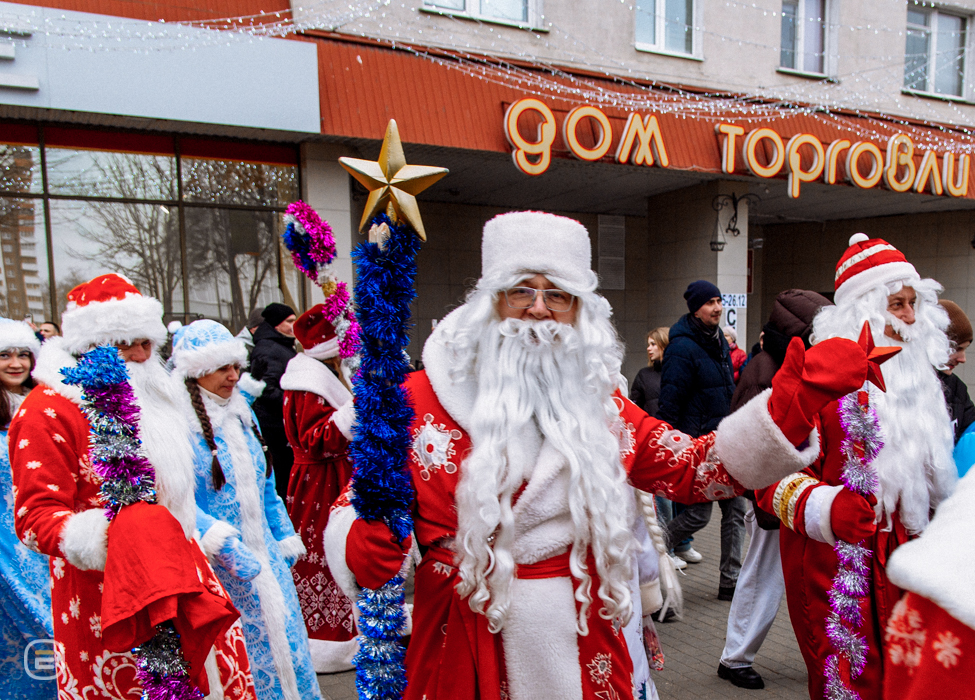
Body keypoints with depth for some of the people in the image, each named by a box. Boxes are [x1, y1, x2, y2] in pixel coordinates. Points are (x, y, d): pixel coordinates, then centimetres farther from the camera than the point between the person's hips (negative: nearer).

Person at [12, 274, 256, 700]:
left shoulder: (149, 395, 14)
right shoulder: (48, 410, -12)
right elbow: (36, 514, -16)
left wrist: (209, 537, 28)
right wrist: (94, 539, -33)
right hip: (104, 591, -7)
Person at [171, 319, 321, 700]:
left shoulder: (241, 412, 9)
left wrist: (285, 536, 16)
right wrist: (226, 546, -26)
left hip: (265, 555, 6)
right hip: (217, 567, -6)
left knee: (287, 641, 11)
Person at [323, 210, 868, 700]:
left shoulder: (599, 403, 6)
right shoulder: (424, 398, -6)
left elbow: (698, 468, 3)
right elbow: (361, 504, -5)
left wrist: (794, 401, -8)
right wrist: (362, 548, -28)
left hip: (583, 650, 3)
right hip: (465, 650, -2)